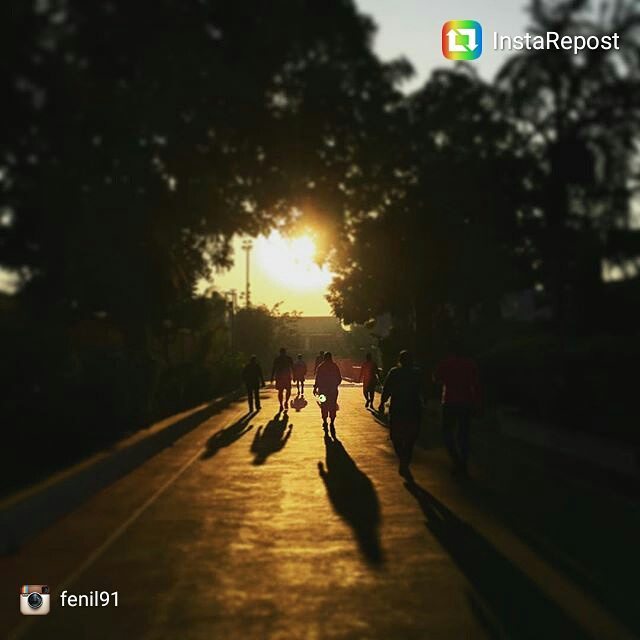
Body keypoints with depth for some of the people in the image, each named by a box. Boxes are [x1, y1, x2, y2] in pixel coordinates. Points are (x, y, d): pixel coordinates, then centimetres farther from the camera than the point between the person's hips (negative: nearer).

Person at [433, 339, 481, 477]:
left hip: (450, 402, -3)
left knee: (447, 431, 10)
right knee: (463, 434, 11)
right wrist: (477, 402, 4)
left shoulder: (445, 364, -7)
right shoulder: (470, 364, 0)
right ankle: (463, 465, 11)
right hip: (466, 403, 3)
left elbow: (436, 379, 9)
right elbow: (476, 385, -1)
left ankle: (457, 461, -7)